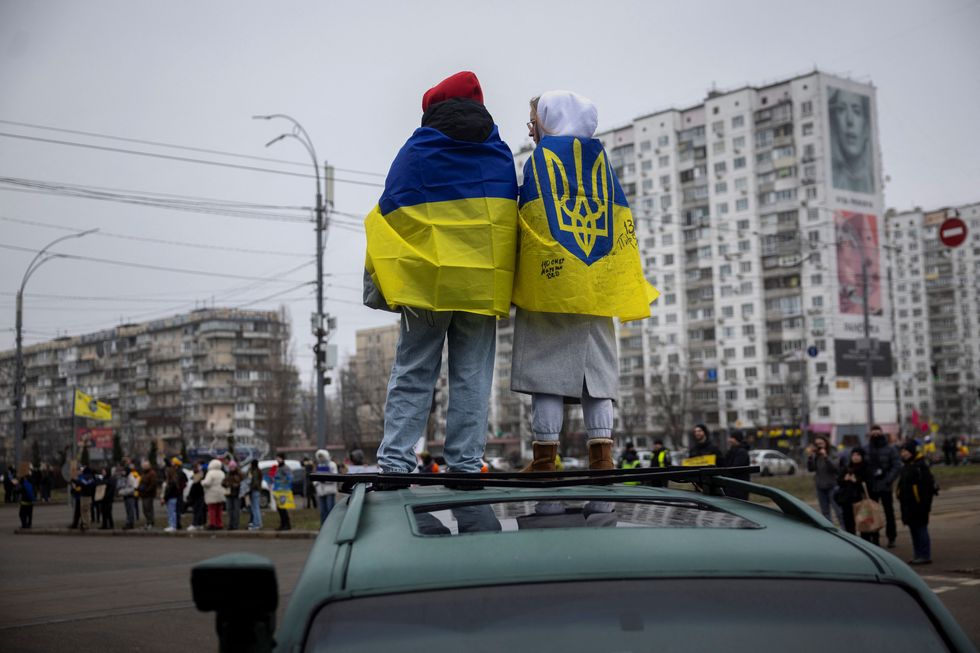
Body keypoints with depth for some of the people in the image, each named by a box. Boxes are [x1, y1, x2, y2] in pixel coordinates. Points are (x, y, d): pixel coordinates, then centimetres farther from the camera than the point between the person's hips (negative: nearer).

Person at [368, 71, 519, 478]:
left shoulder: (415, 153, 2)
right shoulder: (501, 154, 12)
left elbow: (390, 216, -2)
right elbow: (511, 217, 15)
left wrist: (377, 283, 3)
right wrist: (506, 286, 20)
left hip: (427, 282, -2)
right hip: (483, 285, 2)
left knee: (412, 374, 3)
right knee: (472, 377, 5)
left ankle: (395, 460, -2)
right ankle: (466, 464, 3)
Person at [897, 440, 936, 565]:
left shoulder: (921, 466, -15)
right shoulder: (906, 466, 15)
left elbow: (925, 487, -20)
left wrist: (924, 504, -23)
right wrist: (902, 502, 20)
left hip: (918, 504, -9)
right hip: (908, 505, 9)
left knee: (921, 530, -4)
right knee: (913, 530, 13)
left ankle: (925, 556, 1)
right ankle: (918, 555, 20)